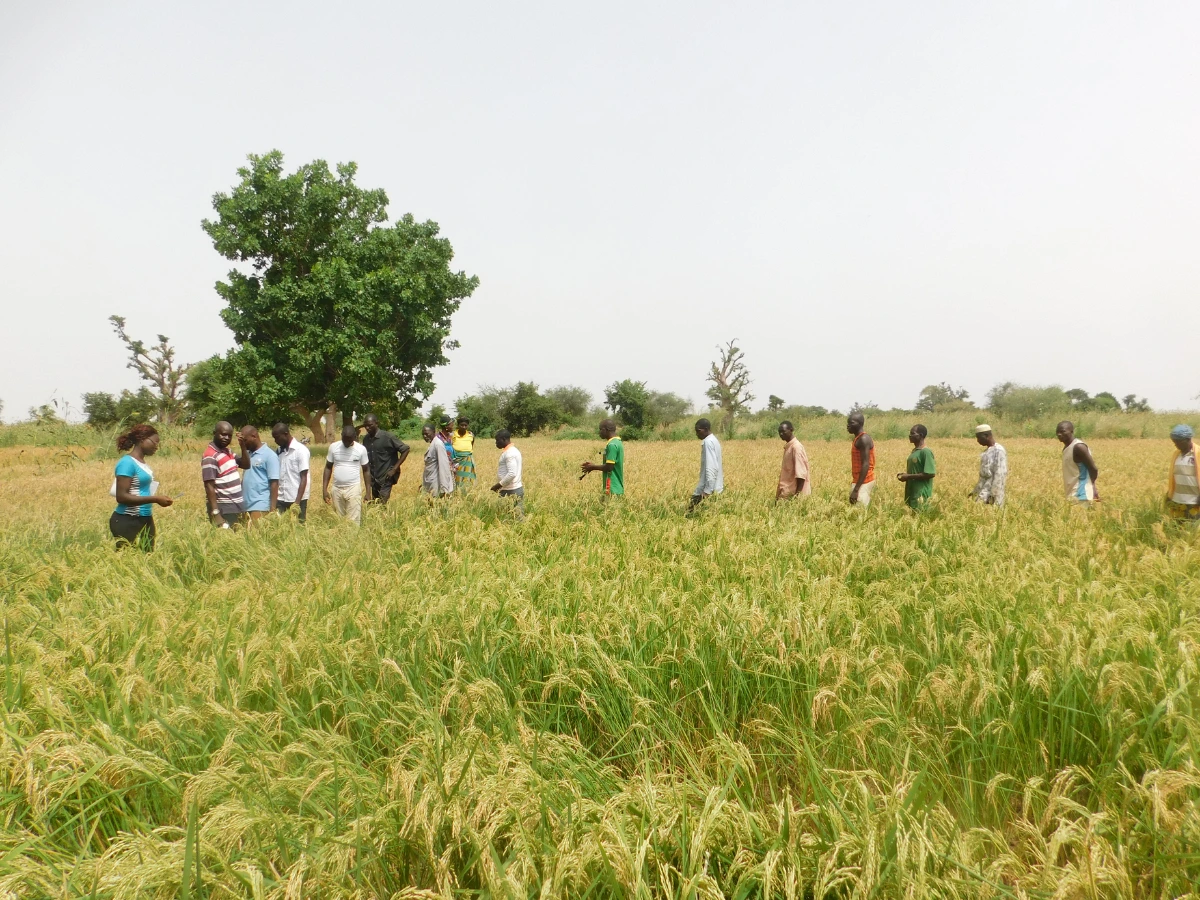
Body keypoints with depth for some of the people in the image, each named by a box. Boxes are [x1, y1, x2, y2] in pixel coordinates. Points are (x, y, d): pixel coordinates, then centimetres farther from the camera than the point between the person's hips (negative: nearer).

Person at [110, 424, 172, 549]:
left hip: (145, 520, 8)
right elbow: (121, 496, -18)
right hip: (127, 522, -8)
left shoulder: (142, 463, 11)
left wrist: (157, 498, 9)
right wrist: (154, 499, -20)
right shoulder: (127, 462, -12)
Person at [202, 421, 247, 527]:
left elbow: (245, 465, 20)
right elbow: (209, 486, -20)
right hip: (223, 509, -9)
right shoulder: (211, 457, -16)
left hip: (235, 507, 9)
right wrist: (215, 514, -25)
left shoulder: (227, 451, 10)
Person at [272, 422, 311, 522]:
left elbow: (303, 478, -11)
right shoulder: (279, 451, 10)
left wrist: (297, 502, -17)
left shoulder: (301, 450, -8)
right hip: (281, 499, 5)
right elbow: (276, 476, 12)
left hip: (297, 499, -5)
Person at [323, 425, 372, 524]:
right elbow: (328, 468, 7)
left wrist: (368, 492, 1)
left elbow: (366, 470, 4)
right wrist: (324, 489, 1)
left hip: (353, 489, -2)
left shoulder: (361, 449, -5)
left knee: (354, 522, -6)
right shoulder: (333, 447, -1)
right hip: (337, 489, 2)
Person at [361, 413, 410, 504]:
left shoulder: (388, 437, -11)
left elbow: (405, 449, -8)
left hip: (386, 478, -6)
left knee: (382, 504, -14)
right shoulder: (366, 439, 5)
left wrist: (394, 469, -11)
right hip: (372, 479, 6)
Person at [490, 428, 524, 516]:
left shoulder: (509, 453, -15)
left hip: (510, 492, -10)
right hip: (517, 489, 10)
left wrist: (499, 485, -17)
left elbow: (512, 474, -24)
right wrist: (500, 486, 16)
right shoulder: (513, 450, 16)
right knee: (519, 516, 6)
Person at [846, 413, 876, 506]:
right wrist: (855, 487, 20)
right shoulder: (858, 439, 14)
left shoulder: (863, 439, -16)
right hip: (861, 481, 10)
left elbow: (865, 465, -22)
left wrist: (855, 489, -25)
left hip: (864, 482, -10)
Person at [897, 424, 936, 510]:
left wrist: (909, 476, -17)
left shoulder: (926, 452, -15)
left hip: (921, 494, -9)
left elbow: (930, 473, -20)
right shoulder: (914, 451, 13)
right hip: (911, 492, 9)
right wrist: (905, 474, 4)